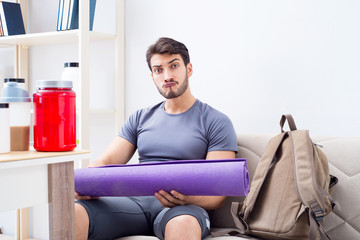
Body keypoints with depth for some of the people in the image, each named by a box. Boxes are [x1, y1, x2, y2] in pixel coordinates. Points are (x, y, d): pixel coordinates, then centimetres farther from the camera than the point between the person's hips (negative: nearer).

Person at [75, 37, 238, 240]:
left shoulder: (217, 122, 7)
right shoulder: (140, 118, 22)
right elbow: (105, 162, 13)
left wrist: (187, 198, -24)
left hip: (185, 208, -3)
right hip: (136, 200, 3)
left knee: (183, 223, -41)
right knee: (72, 214, -27)